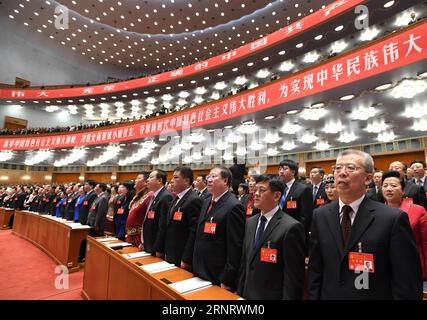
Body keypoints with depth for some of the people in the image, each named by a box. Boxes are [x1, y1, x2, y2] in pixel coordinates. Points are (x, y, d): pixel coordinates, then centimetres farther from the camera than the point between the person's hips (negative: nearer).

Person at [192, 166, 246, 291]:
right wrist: (195, 265, 12)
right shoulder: (207, 202, 6)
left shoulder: (234, 206, -19)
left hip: (218, 276, -7)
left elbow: (235, 247, -20)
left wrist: (227, 280, -16)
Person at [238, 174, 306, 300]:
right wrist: (240, 291, 7)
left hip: (272, 296, -6)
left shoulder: (291, 227, -20)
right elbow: (245, 262, 8)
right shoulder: (250, 222, 2)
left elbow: (294, 276, -19)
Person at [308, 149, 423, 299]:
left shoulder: (393, 218, -17)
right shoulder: (320, 215, -7)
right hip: (328, 295, 3)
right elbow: (315, 269, -1)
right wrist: (313, 296, -3)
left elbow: (408, 284, -14)